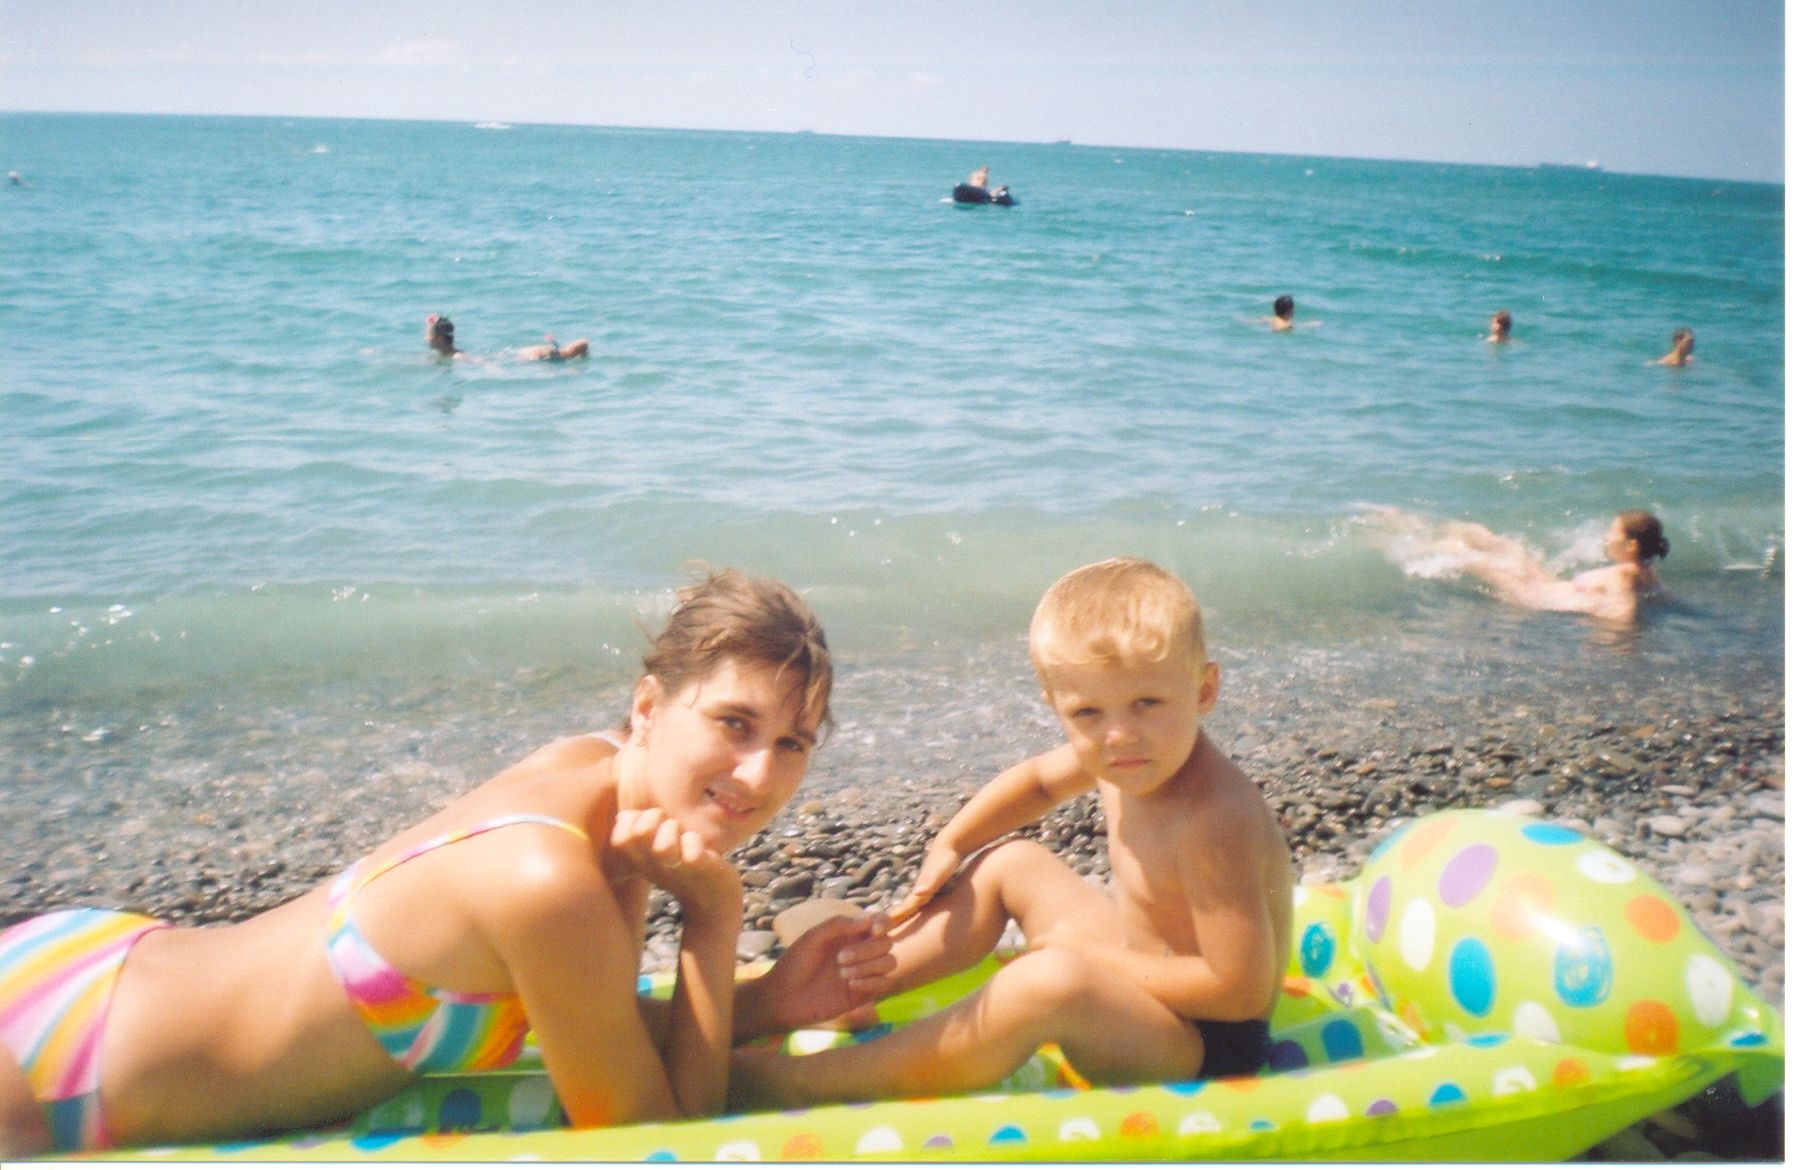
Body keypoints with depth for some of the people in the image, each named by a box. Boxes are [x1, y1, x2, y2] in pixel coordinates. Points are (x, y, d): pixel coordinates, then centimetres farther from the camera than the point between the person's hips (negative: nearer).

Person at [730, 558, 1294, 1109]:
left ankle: (798, 1081, -25)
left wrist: (1098, 958, -22)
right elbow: (1038, 777, 16)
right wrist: (948, 847, 8)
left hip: (1205, 1053, -10)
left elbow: (1242, 990, -31)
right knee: (1012, 864, 16)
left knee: (1051, 980, -36)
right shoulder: (1132, 762, -5)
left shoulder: (1214, 818, -31)